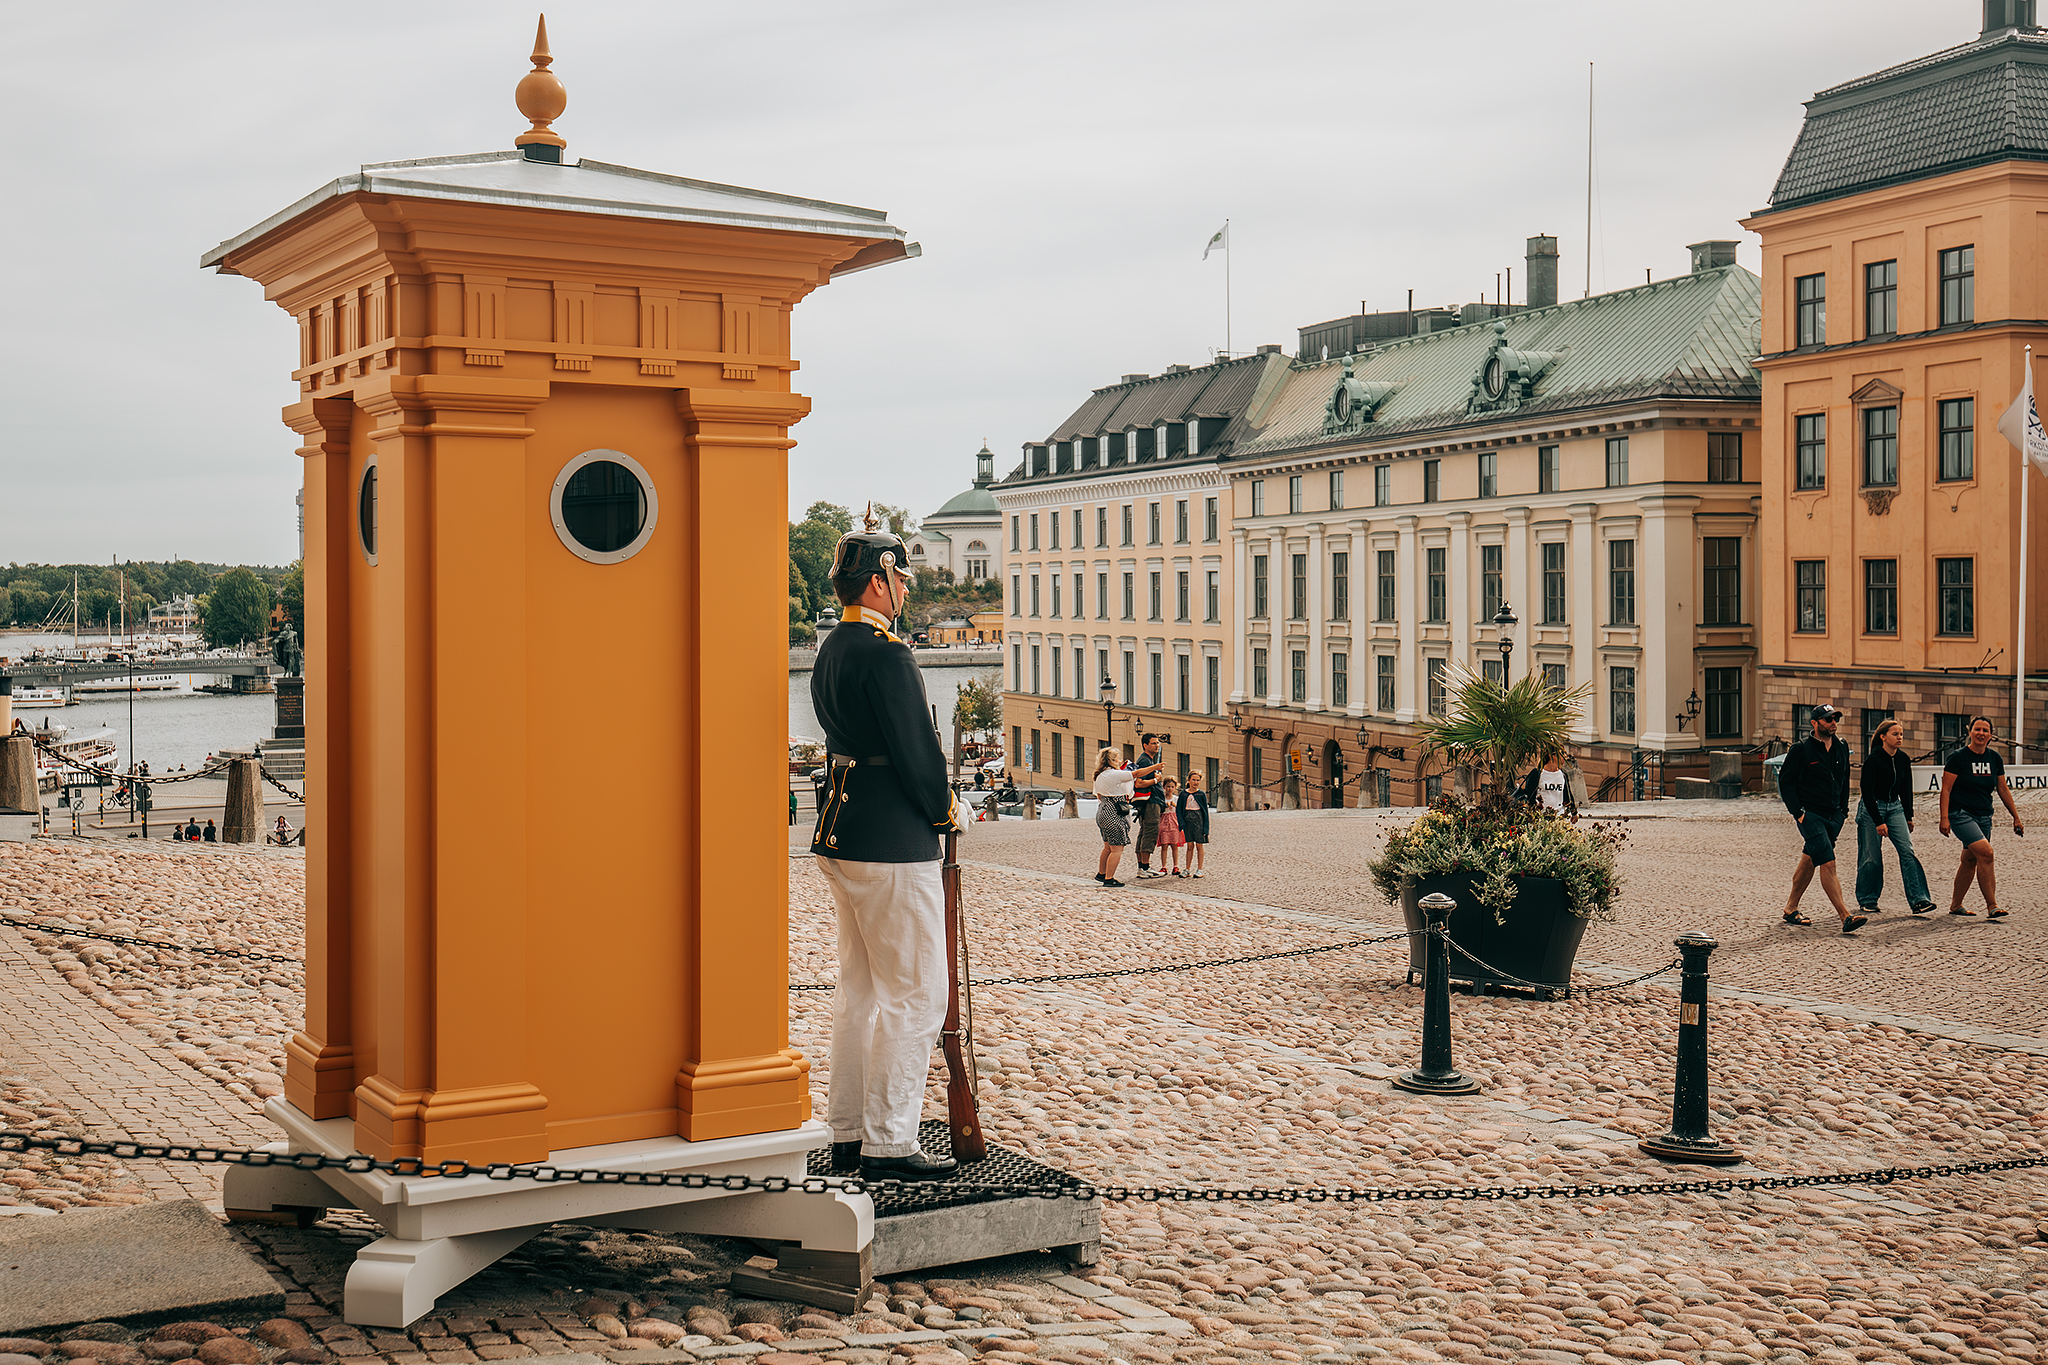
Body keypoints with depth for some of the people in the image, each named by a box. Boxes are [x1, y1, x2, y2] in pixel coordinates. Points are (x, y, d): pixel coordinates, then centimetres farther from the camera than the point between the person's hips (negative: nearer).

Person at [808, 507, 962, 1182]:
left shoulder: (829, 652, 13)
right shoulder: (887, 654, -17)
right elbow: (916, 749, -18)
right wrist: (944, 810, -1)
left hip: (839, 836, 10)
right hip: (894, 845, -10)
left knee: (858, 990, 15)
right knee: (915, 994, -3)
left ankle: (848, 1133, 20)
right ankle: (889, 1142, -1)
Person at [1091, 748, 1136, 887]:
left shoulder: (1099, 776, 11)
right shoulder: (1114, 774, -16)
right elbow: (1137, 774, -16)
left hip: (1103, 812, 10)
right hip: (1114, 815, -10)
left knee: (1108, 847, 20)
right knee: (1117, 849, -4)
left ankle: (1101, 875, 28)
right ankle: (1109, 879, -2)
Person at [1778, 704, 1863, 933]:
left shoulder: (1841, 748, 10)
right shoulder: (1801, 749, -9)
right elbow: (1785, 781, -6)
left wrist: (1843, 809, 15)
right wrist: (1797, 812, -13)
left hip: (1833, 816, 7)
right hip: (1810, 814, -7)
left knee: (1810, 860, 15)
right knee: (1828, 863, -15)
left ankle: (1791, 908, 28)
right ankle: (1846, 917, -21)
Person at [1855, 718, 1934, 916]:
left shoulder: (1903, 759, 3)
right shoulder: (1872, 759, -15)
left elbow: (1906, 789, 14)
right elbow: (1867, 792, -17)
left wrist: (1908, 817, 16)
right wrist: (1878, 822, -21)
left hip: (1895, 808, 5)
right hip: (1871, 809, -5)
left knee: (1907, 851, -10)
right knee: (1871, 857, -3)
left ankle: (1918, 900, -14)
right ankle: (1866, 902, 12)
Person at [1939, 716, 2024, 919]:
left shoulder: (1994, 758, 8)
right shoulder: (1958, 757, -8)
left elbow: (2003, 790, 16)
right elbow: (1946, 789, -9)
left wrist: (2016, 817, 15)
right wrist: (1944, 818, -17)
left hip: (1984, 816, 6)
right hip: (1960, 814, -6)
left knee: (1970, 860, 8)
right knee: (1986, 853, -21)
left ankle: (1955, 905, 23)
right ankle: (1992, 906, -18)